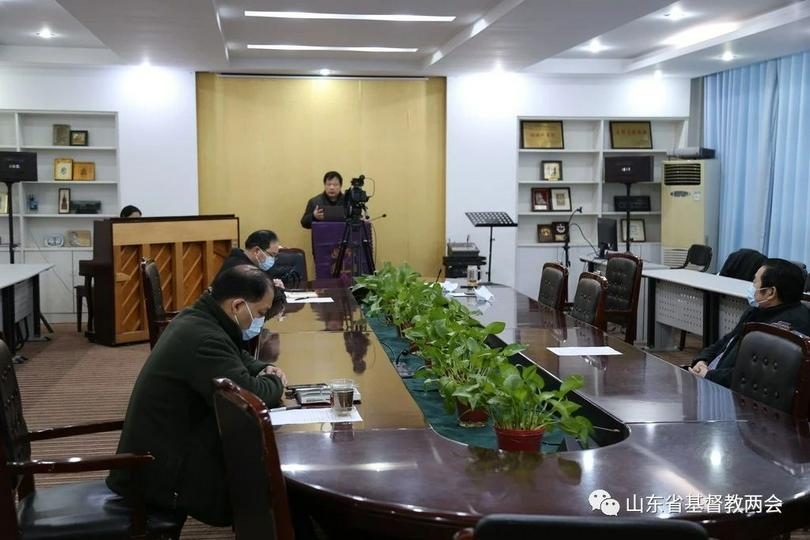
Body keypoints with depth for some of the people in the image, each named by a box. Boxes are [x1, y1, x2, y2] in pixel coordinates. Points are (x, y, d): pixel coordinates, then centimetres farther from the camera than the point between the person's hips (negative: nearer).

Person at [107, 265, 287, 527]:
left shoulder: (197, 319, 6)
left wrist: (263, 369, 4)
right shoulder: (204, 339, -26)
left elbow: (236, 357, 24)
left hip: (162, 453, 10)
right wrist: (276, 383, -11)